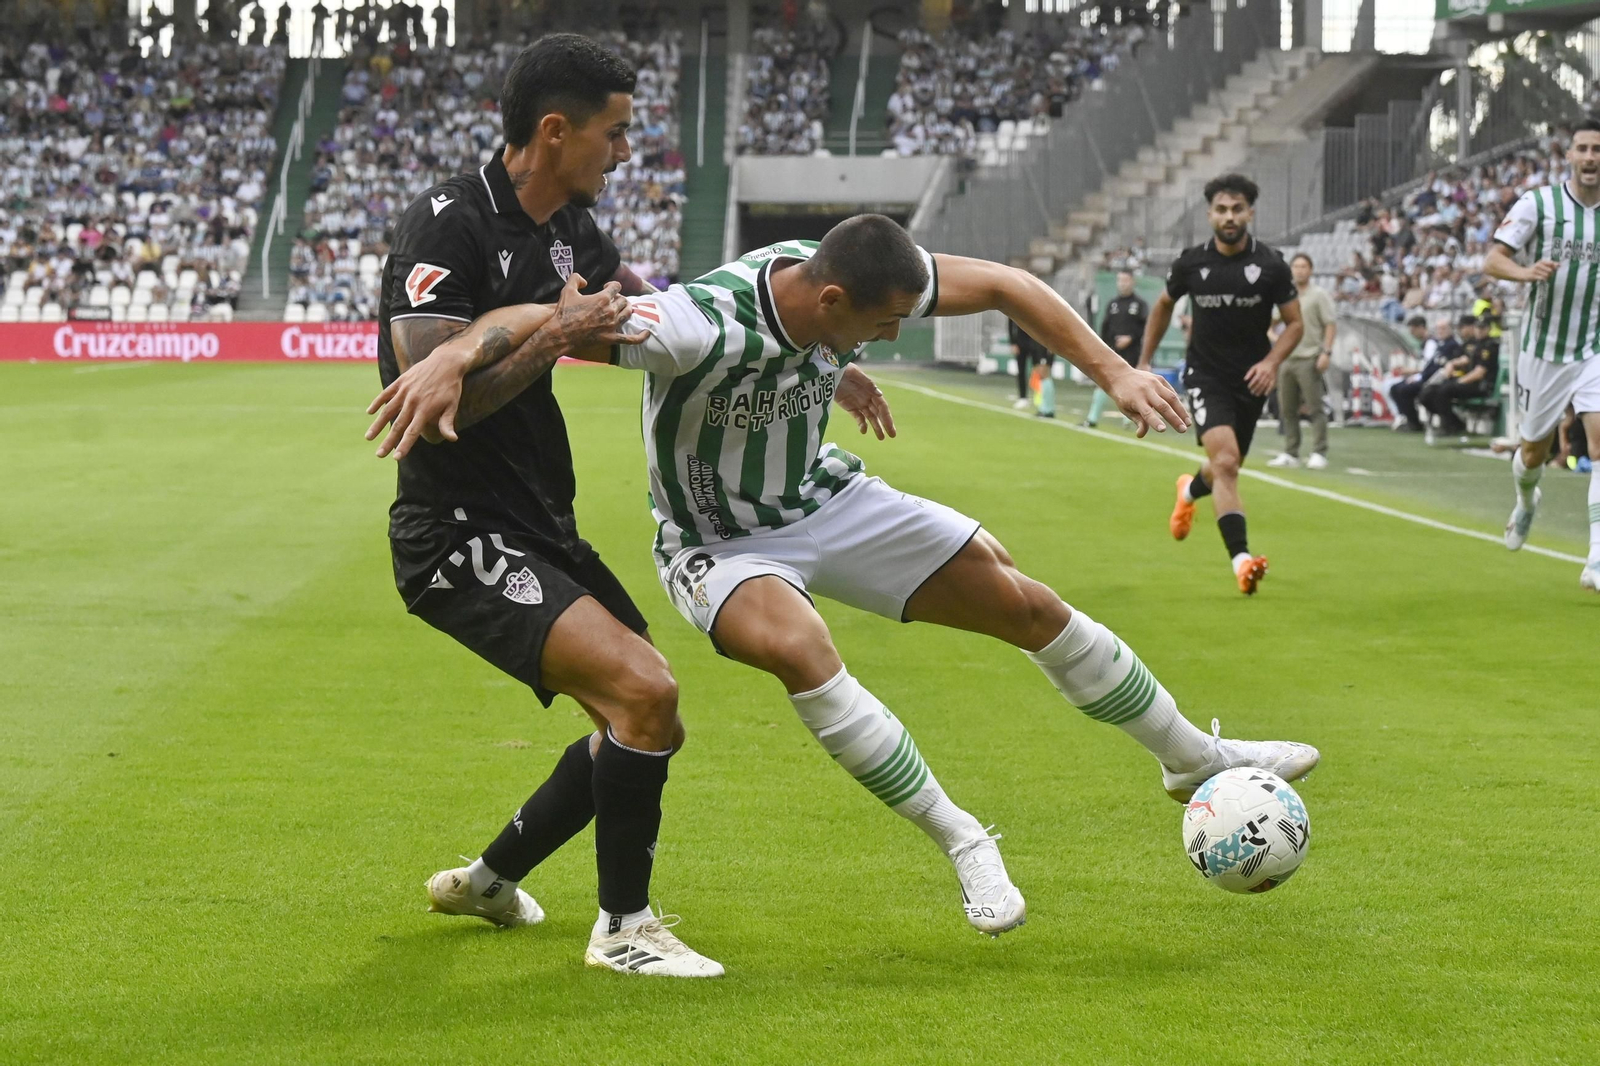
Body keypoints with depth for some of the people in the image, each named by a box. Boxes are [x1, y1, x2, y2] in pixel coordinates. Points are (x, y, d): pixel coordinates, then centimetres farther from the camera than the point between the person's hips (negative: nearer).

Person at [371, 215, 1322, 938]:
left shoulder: (861, 281, -19)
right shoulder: (707, 327, -38)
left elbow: (1005, 286, -7)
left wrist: (1115, 373, -15)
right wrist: (452, 358, -63)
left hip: (827, 500, 6)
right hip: (722, 544, -5)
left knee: (1025, 602, 3)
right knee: (796, 645, -38)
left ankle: (1197, 759, 25)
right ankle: (965, 844, -22)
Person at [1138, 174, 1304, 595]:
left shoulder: (1271, 266, -8)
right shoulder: (1191, 263, -6)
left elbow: (1295, 324, 1)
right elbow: (1163, 306, 14)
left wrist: (1271, 362, -17)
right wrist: (1144, 363, 14)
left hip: (1250, 381, 2)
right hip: (1206, 378, -2)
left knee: (1226, 469, 17)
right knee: (1225, 462, -23)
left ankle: (1190, 490, 55)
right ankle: (1241, 560, -28)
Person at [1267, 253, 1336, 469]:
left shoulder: (1318, 296, -2)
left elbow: (1331, 325, -6)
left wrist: (1326, 352, -15)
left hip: (1310, 360, -6)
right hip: (1287, 359, 6)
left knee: (1315, 407, -9)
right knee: (1287, 409, 6)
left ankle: (1319, 454, -8)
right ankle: (1290, 453, 11)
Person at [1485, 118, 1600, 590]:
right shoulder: (1538, 203, -6)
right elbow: (1492, 261, -13)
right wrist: (1526, 272, -33)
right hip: (1544, 348, 0)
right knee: (1535, 449, 13)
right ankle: (1526, 503, 51)